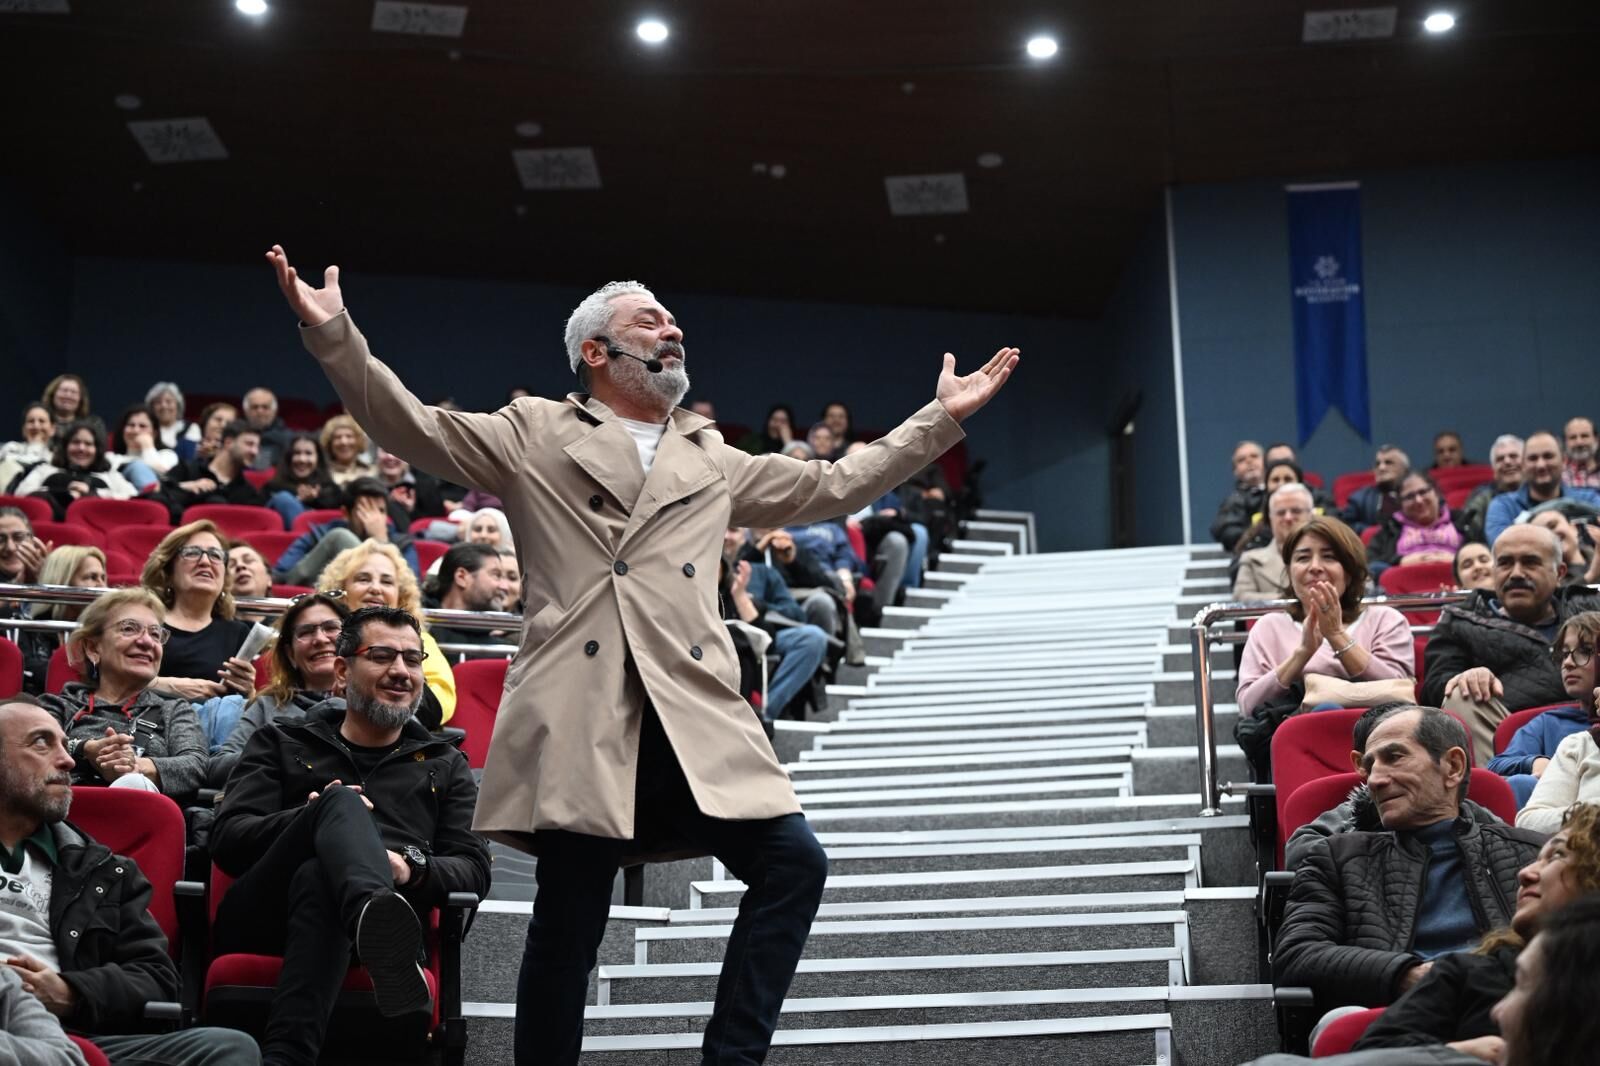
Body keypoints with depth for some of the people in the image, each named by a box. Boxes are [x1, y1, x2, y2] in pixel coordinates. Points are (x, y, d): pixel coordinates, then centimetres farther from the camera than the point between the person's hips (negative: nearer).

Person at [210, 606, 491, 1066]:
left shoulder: (446, 765, 29)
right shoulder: (280, 743, 26)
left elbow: (474, 868, 15)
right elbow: (226, 839, 11)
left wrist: (414, 867, -10)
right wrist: (313, 816, -9)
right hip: (262, 919, 0)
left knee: (318, 879, -37)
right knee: (340, 800, -31)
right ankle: (379, 917, -66)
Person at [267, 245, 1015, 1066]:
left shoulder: (710, 459, 25)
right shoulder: (534, 435, 13)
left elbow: (834, 486, 29)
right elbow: (413, 427, 7)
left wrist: (941, 417, 28)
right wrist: (332, 335, -6)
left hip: (696, 715, 4)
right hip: (582, 718, -3)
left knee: (793, 861, -11)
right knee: (570, 915, -2)